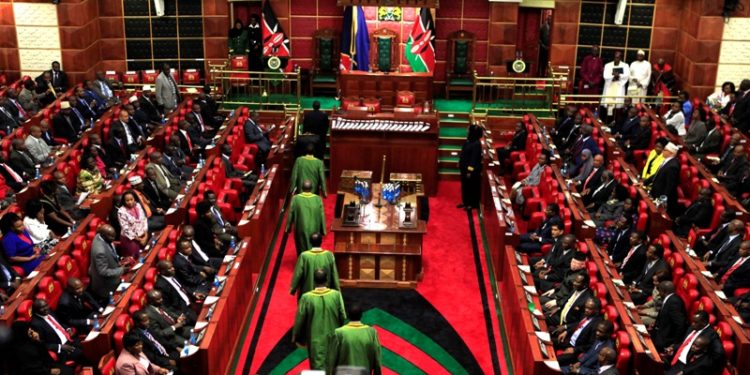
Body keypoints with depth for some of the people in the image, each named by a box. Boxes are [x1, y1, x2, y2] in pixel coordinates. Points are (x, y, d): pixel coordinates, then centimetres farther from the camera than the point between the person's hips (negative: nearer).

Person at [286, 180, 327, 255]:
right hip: (314, 229, 1)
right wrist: (323, 230, 4)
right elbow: (322, 215, -7)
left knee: (302, 250, 17)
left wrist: (288, 228, 7)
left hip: (301, 230, -1)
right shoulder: (318, 199, -13)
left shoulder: (295, 199, -15)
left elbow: (291, 214, -7)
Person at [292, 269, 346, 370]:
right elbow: (343, 317, -6)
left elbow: (300, 319, -7)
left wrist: (296, 337, 9)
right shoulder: (336, 295, -13)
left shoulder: (306, 297, -16)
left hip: (316, 340, -2)